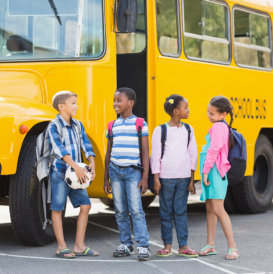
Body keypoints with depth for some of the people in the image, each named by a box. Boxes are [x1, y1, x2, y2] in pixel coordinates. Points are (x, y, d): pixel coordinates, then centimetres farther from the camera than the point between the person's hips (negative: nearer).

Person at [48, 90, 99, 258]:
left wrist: (92, 163, -10)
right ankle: (61, 247, 8)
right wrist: (76, 167, -30)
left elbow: (86, 145, 6)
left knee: (85, 205, 3)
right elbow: (60, 149, -23)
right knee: (57, 208, 1)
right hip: (60, 173, -7)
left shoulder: (77, 125, 10)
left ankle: (79, 246, 9)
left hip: (76, 174, 7)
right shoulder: (54, 126, -12)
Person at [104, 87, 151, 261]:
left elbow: (145, 152, -2)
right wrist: (106, 179, 14)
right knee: (120, 211, 7)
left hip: (133, 171, -4)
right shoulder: (113, 126, 11)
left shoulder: (140, 124, -1)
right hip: (115, 170, 4)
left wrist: (145, 177, -8)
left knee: (136, 209, -9)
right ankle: (126, 245, 16)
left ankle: (143, 246, -7)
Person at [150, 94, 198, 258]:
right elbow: (155, 156, -2)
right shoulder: (160, 130, -3)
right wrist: (156, 179, -6)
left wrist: (192, 179, 6)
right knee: (166, 212, 4)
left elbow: (192, 154, 10)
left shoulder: (188, 130, 8)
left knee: (181, 212, 4)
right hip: (166, 177, -2)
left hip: (183, 177, 3)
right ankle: (167, 245, 11)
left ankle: (183, 246, 7)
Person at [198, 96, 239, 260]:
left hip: (214, 171, -10)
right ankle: (210, 245, 18)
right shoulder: (223, 127, 17)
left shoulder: (218, 126, -13)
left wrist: (206, 171, -19)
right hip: (212, 172, 10)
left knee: (218, 209, -12)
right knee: (210, 208, 12)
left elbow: (214, 150, -20)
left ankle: (233, 247, -11)